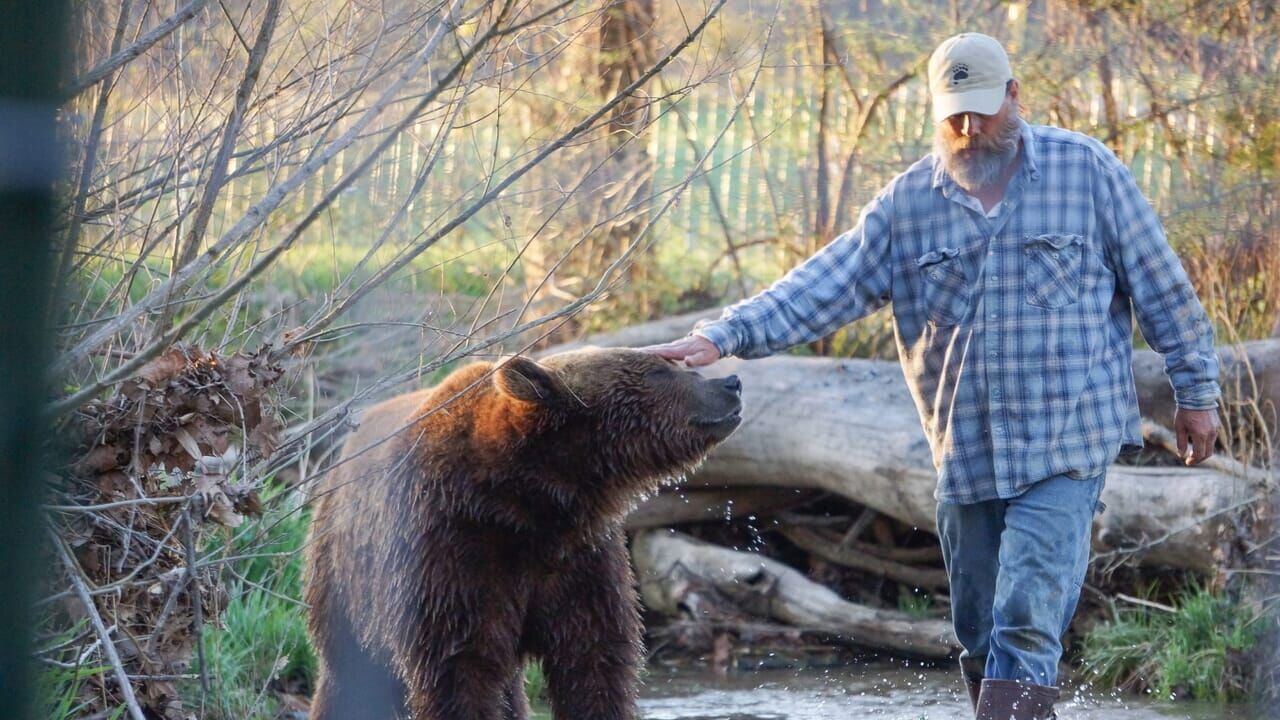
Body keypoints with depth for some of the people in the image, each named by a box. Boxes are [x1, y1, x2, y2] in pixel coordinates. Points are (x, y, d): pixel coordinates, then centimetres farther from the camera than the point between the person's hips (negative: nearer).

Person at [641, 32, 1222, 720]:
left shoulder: (1085, 169, -2)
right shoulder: (908, 202, 4)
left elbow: (1160, 284, 4)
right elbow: (822, 286, -1)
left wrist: (1196, 390, 5)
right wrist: (722, 336, -13)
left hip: (1068, 442, -4)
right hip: (965, 456, 4)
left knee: (1026, 627, -14)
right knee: (979, 636, 9)